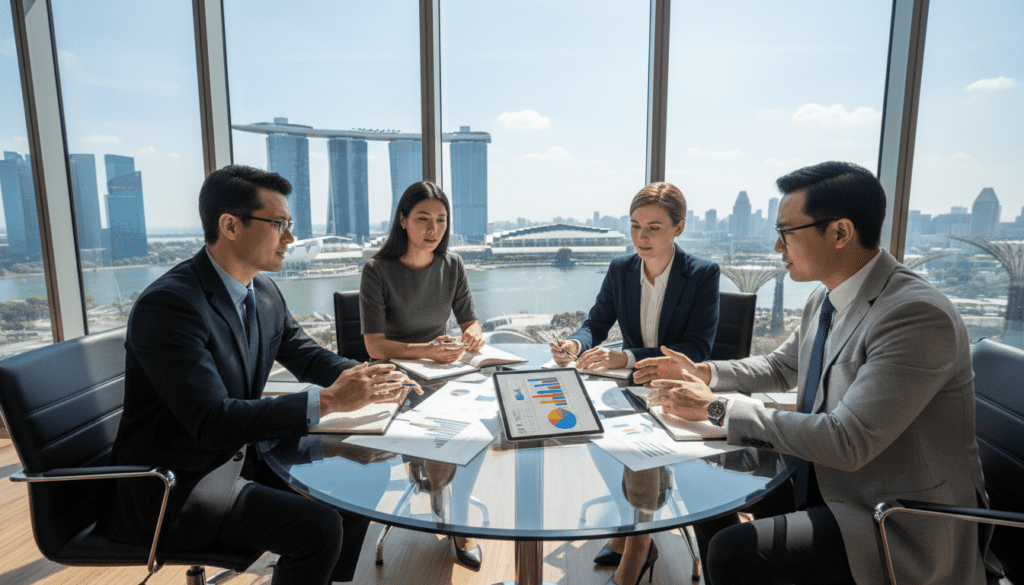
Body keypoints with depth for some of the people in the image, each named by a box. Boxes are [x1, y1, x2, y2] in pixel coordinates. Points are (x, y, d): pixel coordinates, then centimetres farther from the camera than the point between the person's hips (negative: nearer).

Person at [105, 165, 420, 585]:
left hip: (241, 455, 8)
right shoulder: (166, 304, -24)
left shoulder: (265, 293, 1)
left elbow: (307, 356, 10)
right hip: (175, 484, -7)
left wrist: (368, 379, -9)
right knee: (319, 528, -21)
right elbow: (212, 420, -30)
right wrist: (328, 400, -32)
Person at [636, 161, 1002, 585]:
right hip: (822, 478, 8)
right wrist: (704, 373, 1)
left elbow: (847, 443, -29)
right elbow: (780, 367, 17)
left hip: (902, 526, -8)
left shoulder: (919, 316, -26)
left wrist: (718, 408, -24)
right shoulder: (825, 299, 2)